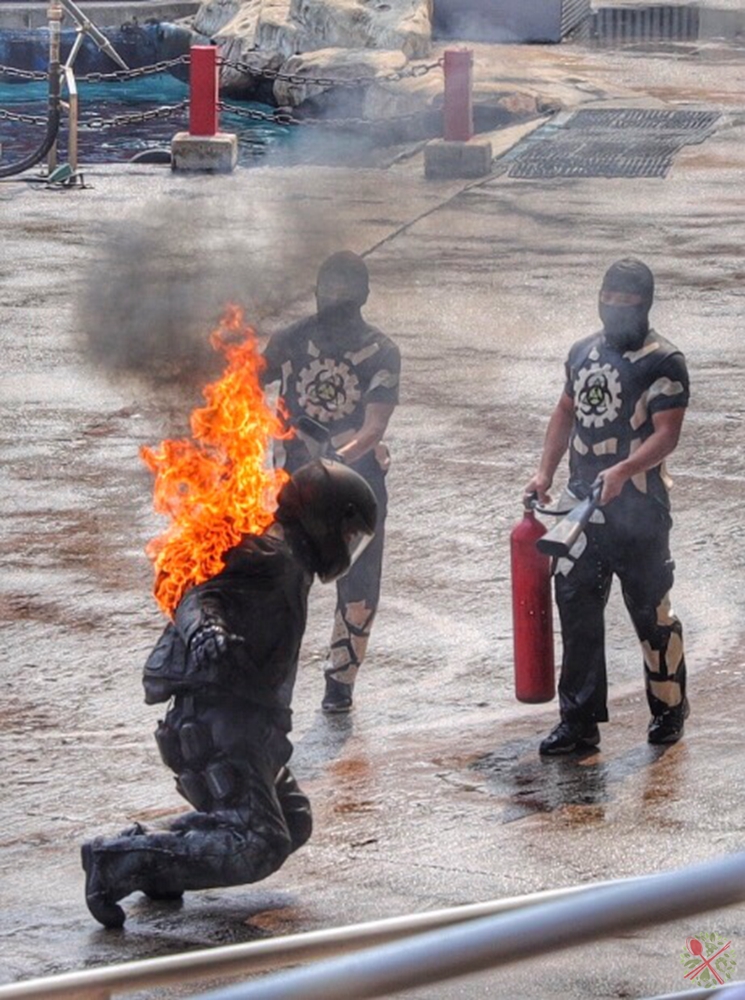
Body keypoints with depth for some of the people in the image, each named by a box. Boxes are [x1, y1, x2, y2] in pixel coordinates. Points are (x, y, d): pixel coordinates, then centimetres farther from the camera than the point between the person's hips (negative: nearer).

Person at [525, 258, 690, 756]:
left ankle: (670, 710, 19)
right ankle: (581, 719, 8)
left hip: (638, 506, -6)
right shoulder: (584, 352, 13)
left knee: (651, 610, 3)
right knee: (577, 608, 3)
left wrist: (623, 471, -30)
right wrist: (546, 472, 14)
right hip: (584, 504, 6)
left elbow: (667, 433, -16)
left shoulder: (662, 361, -9)